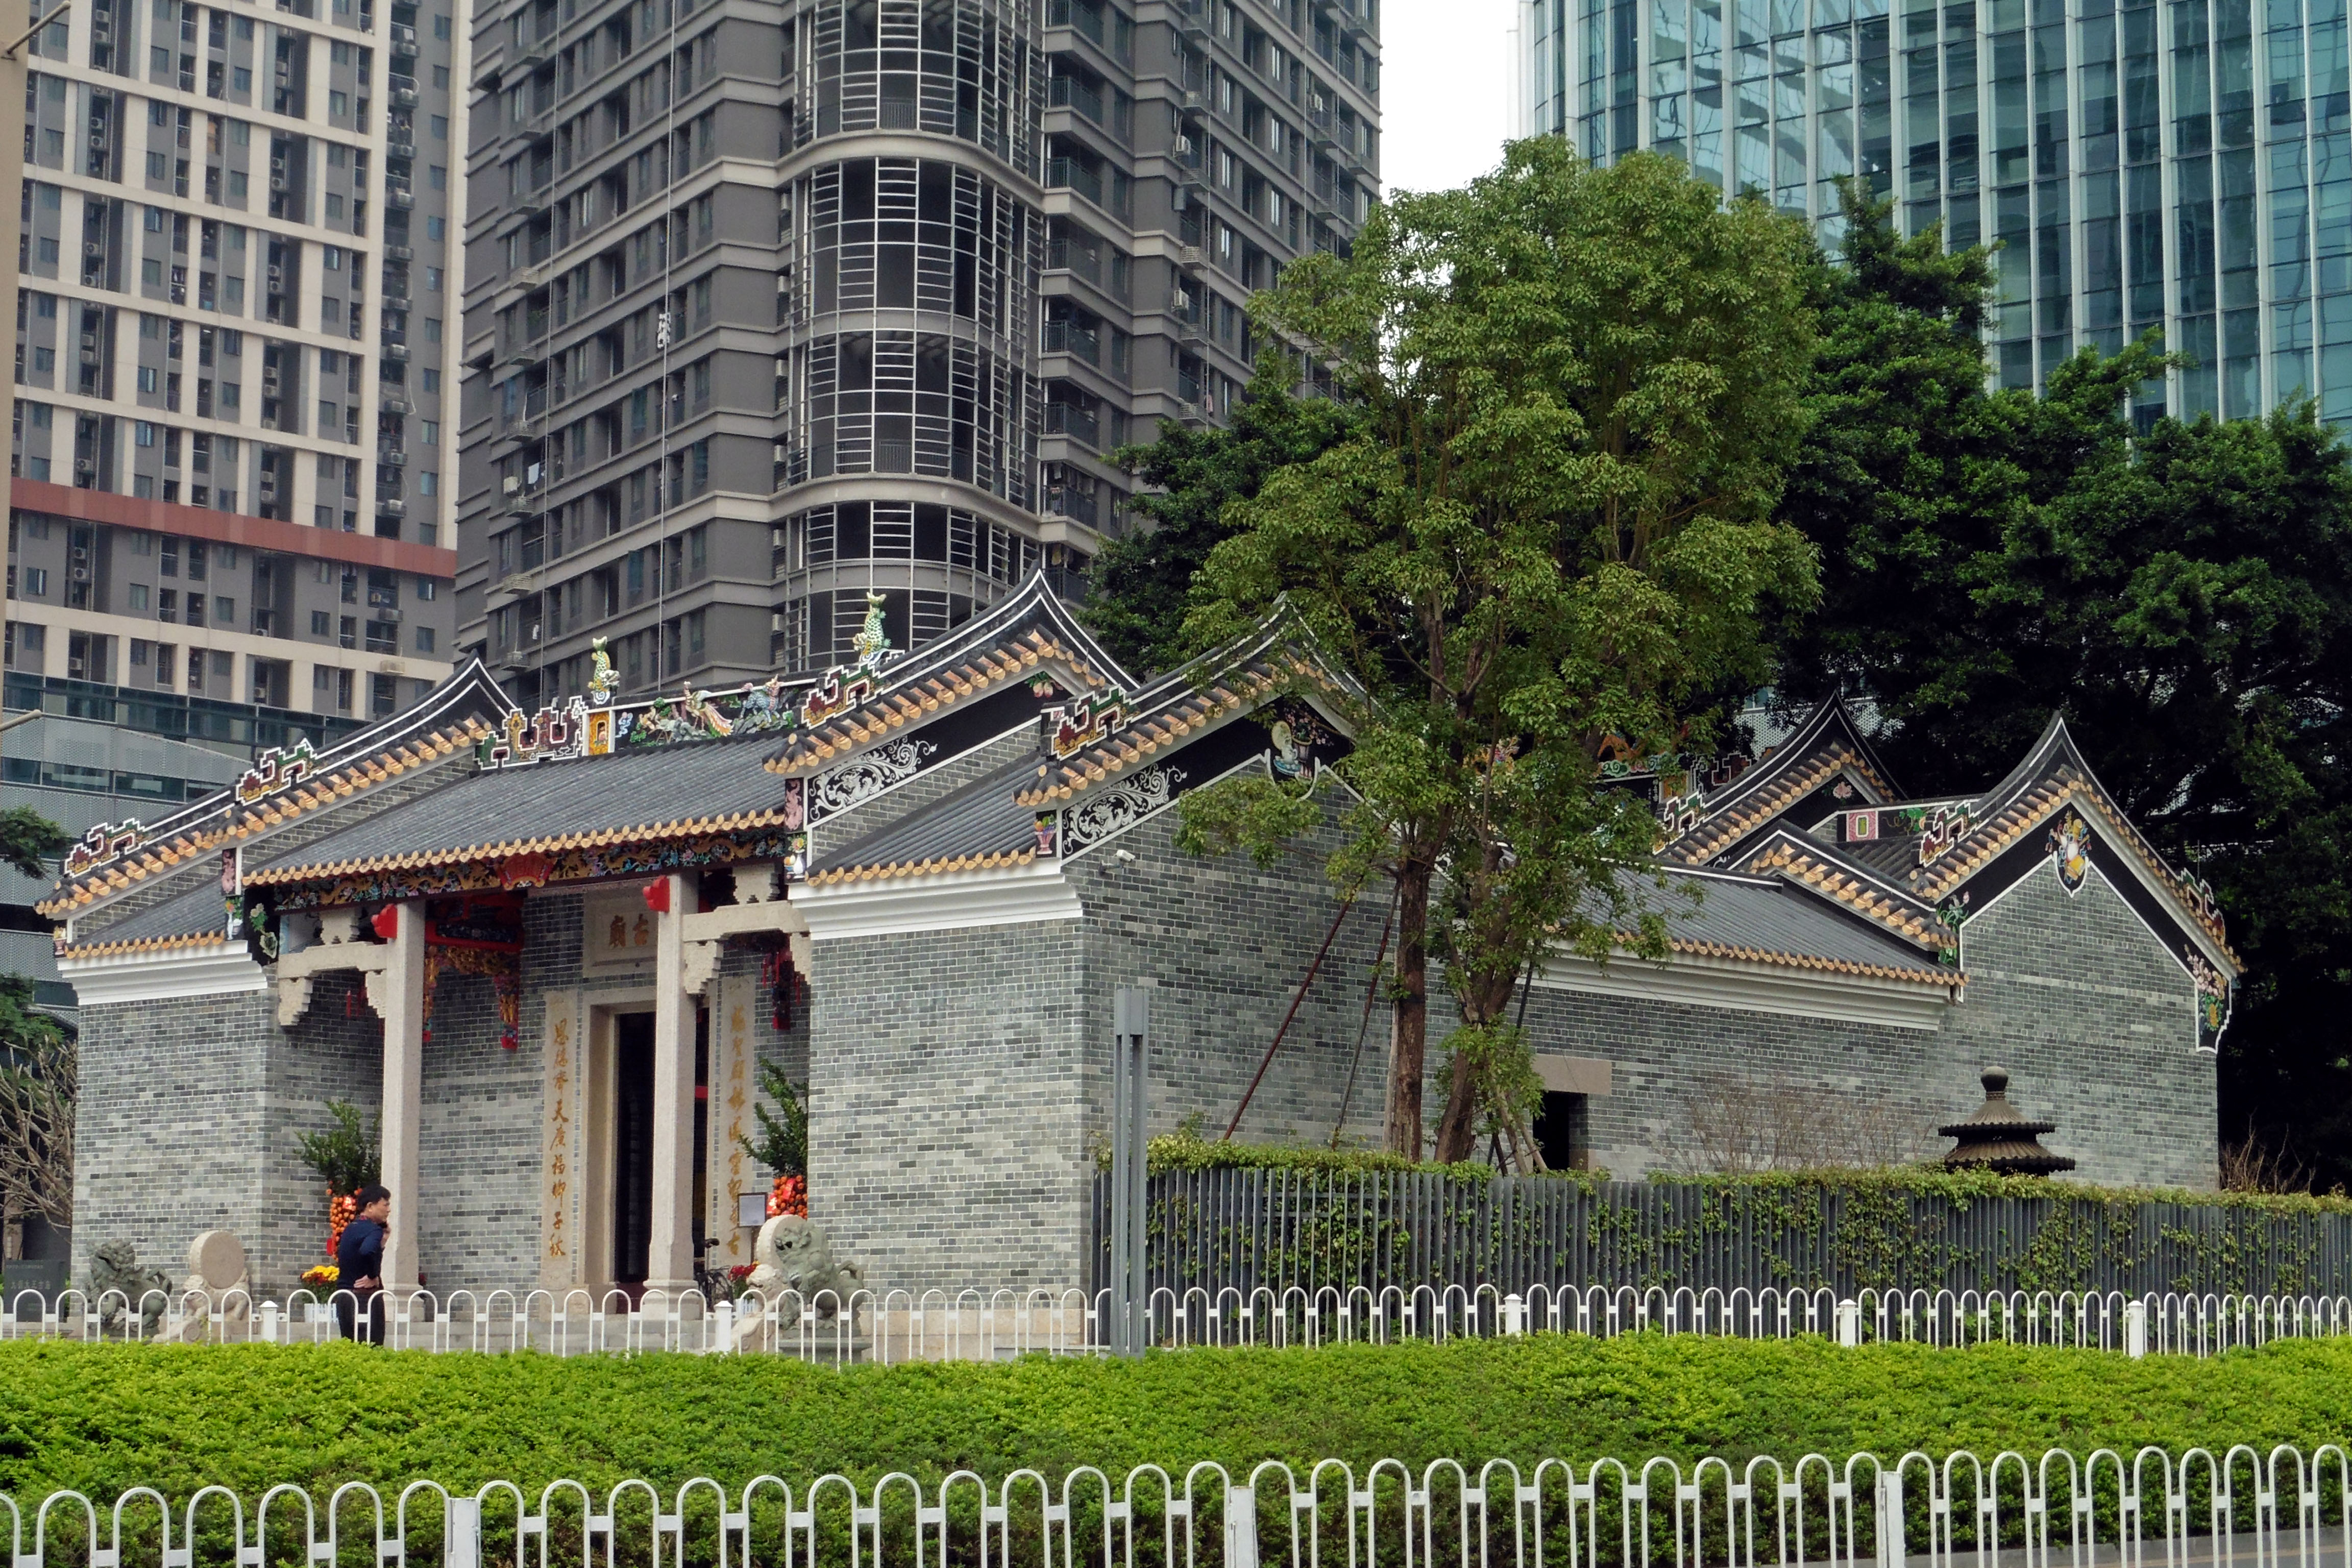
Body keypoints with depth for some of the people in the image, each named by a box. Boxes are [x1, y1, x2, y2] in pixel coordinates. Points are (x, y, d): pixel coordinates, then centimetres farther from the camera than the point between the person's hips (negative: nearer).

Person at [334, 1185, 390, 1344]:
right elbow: (367, 1251, -34)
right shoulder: (373, 1230, -14)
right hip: (366, 1297, -9)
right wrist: (374, 1277, -18)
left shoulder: (351, 1228, 15)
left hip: (343, 1295, 9)